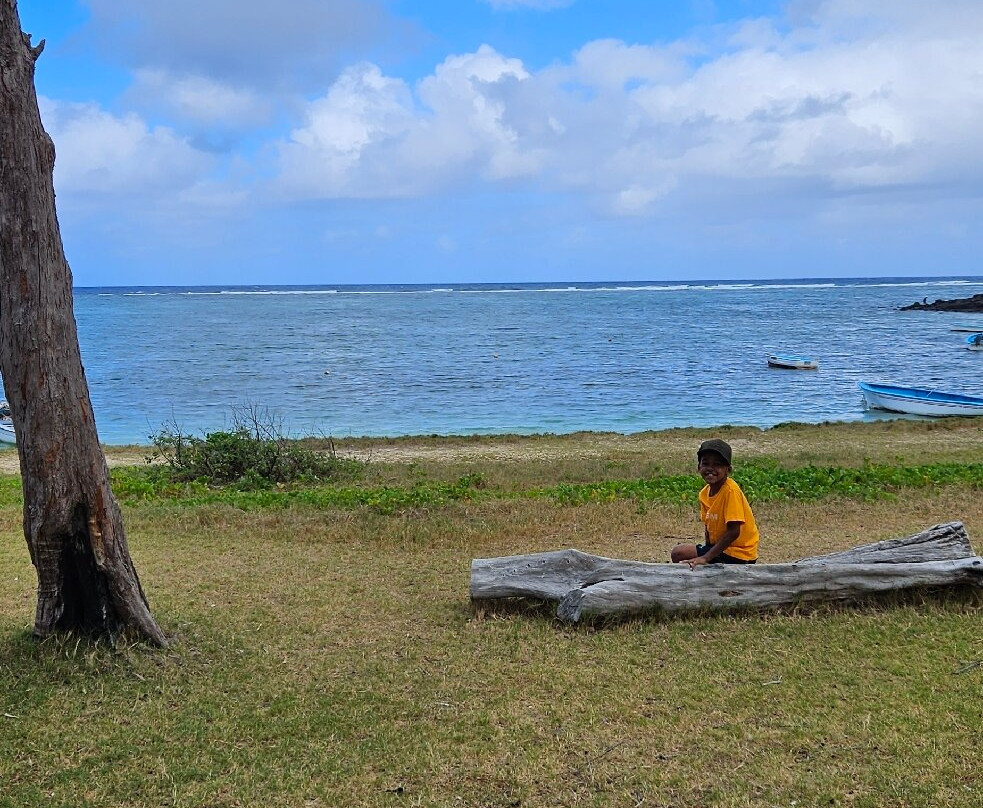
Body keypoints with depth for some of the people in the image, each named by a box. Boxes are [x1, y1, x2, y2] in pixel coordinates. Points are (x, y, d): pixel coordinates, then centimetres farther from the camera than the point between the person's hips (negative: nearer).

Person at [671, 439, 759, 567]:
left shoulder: (731, 491, -20)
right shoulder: (704, 493, 4)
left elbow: (734, 532, -24)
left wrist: (706, 557, -25)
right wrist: (706, 551, -5)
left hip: (737, 554, -8)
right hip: (719, 547, 8)